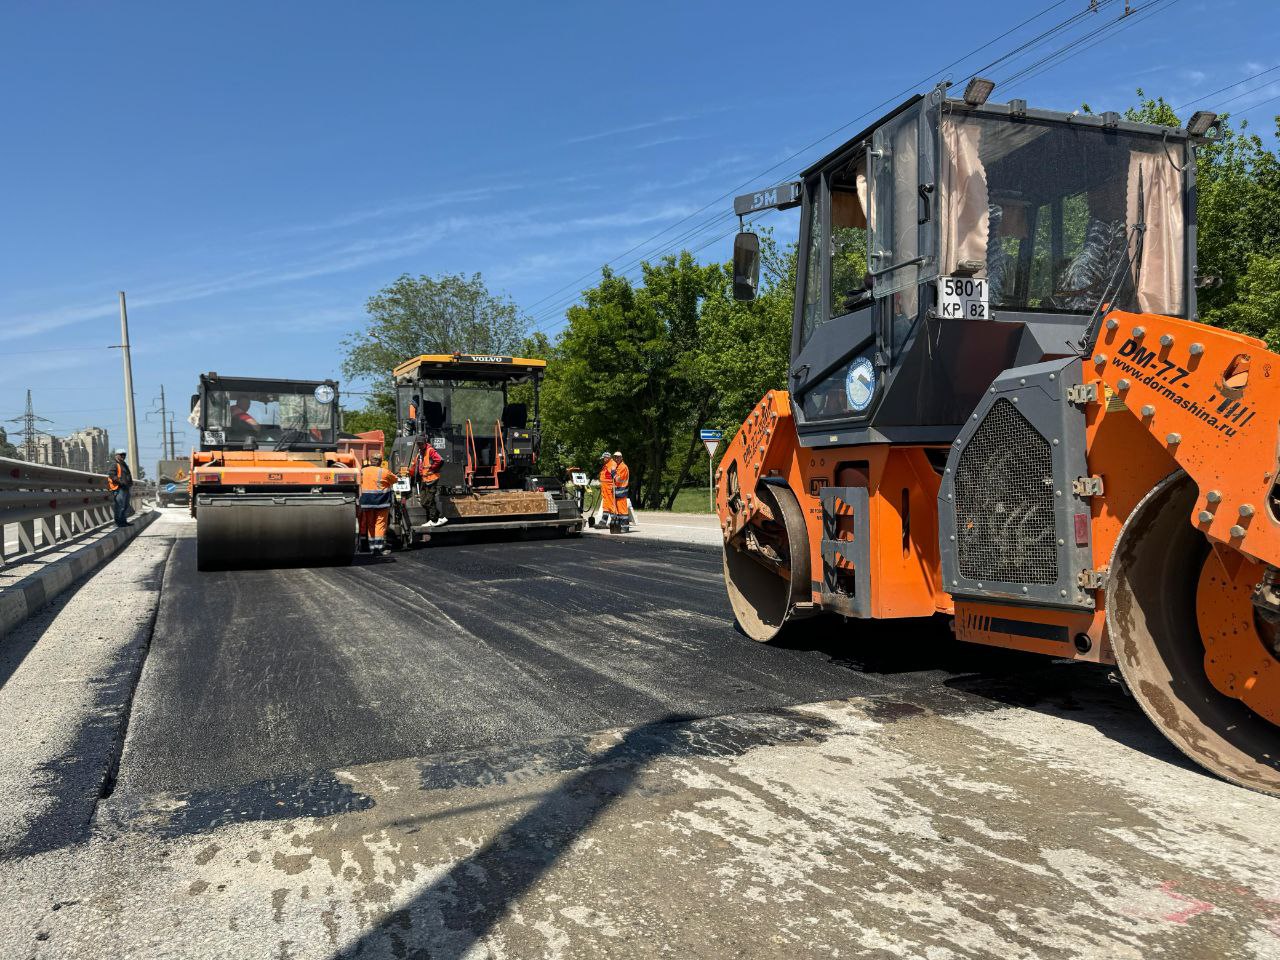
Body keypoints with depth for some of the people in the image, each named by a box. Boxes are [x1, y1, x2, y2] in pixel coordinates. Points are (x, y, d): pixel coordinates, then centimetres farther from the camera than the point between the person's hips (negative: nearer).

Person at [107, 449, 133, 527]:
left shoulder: (124, 465, 24)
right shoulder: (115, 465, -5)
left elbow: (128, 476, 33)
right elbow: (111, 475, -17)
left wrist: (130, 482, 15)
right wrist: (120, 481, -23)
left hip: (126, 488, 10)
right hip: (119, 488, -10)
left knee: (126, 506, 13)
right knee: (120, 506, -11)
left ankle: (124, 521, 19)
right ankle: (119, 522, -9)